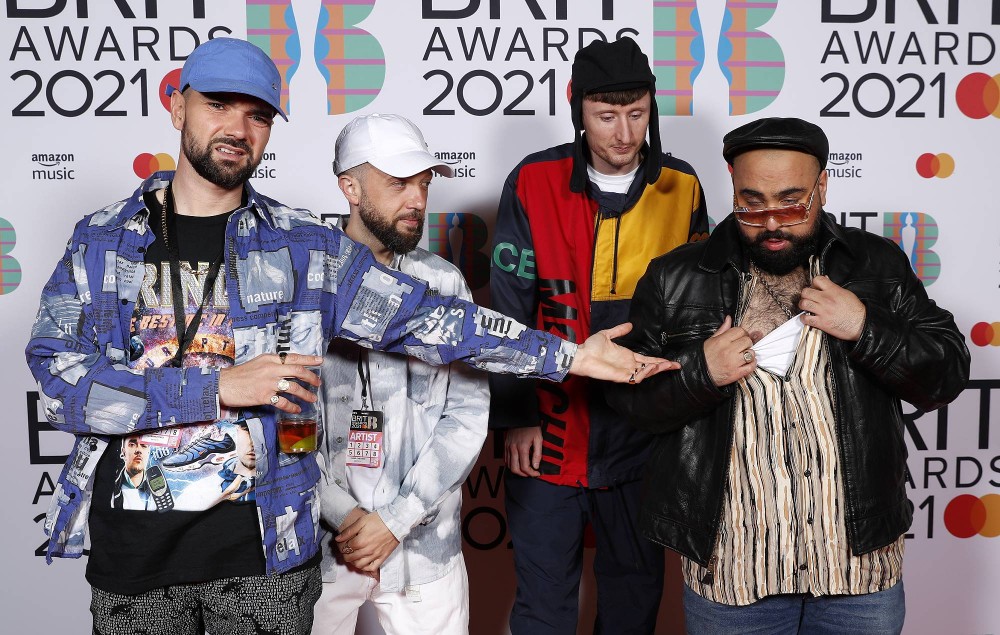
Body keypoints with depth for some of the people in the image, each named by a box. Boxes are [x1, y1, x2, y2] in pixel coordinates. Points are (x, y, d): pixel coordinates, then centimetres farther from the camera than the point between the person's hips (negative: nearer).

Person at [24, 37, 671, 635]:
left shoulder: (303, 244, 0)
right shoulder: (102, 238, 1)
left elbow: (424, 316, -3)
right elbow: (56, 373, -9)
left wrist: (569, 355, -7)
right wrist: (216, 389, -18)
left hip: (264, 553, 0)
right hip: (131, 549, 1)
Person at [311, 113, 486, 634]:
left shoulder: (445, 284, -2)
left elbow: (469, 412, -4)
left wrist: (395, 519, -9)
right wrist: (341, 514, -11)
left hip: (423, 544, 1)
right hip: (316, 544, -1)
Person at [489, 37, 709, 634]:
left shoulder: (682, 189, -1)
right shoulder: (533, 184, -8)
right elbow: (509, 312, -5)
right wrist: (517, 417, -6)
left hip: (643, 435, 2)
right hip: (549, 435, -2)